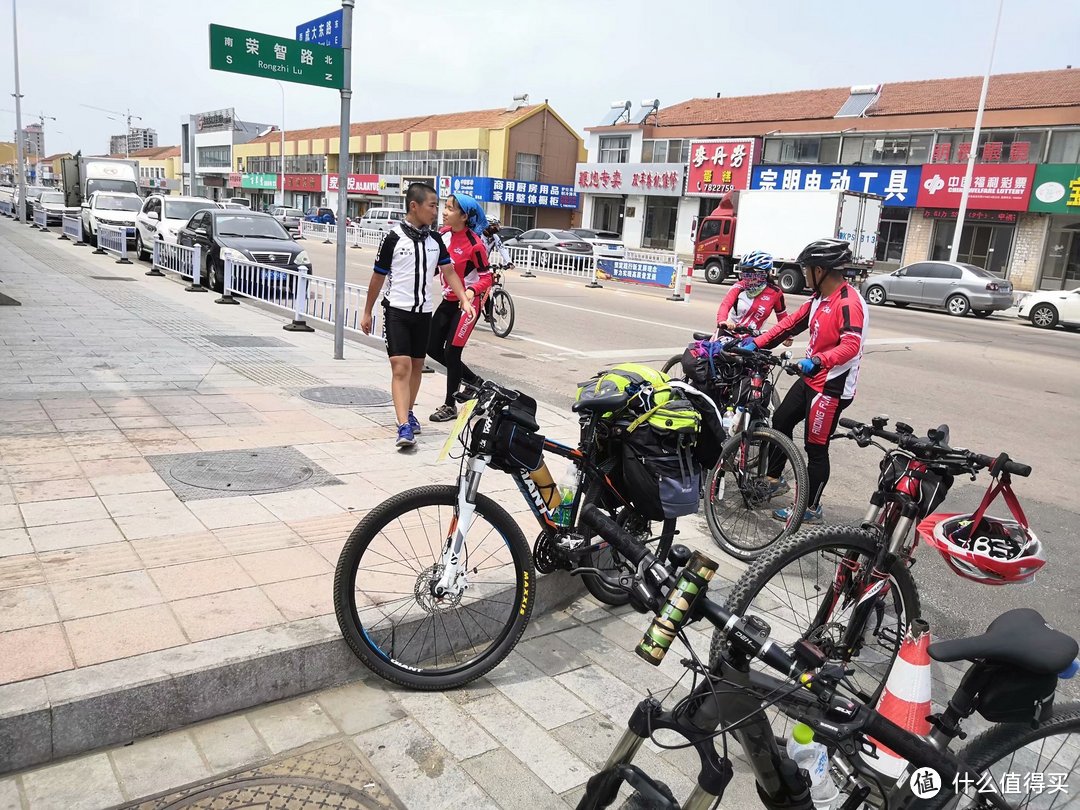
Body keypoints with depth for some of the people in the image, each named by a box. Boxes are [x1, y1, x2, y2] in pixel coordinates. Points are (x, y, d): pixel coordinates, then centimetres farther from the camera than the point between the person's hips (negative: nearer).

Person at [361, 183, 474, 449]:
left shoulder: (435, 239, 5)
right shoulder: (394, 237, -8)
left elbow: (449, 271, 8)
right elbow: (378, 277, -1)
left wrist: (464, 299, -8)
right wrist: (367, 312, 4)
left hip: (423, 311, 5)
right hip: (397, 310, -5)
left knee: (416, 366, 13)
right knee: (401, 367, -13)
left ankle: (408, 413, 32)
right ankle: (404, 427, -17)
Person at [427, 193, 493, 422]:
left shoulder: (474, 243, -20)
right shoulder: (445, 233, 1)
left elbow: (486, 277, -14)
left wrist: (472, 290, -31)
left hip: (468, 302, -8)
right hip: (449, 300, 8)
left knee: (451, 351, -5)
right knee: (433, 348, 9)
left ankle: (450, 405, 12)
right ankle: (474, 381, 29)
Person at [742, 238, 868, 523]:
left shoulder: (849, 302, -22)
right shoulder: (820, 298, 8)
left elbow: (851, 346, -32)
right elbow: (791, 323, 12)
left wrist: (817, 361, -46)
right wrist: (756, 343, 6)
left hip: (832, 386, -10)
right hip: (811, 378, 10)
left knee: (816, 448, -1)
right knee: (781, 421, 20)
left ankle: (811, 509, 13)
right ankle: (773, 479, 37)